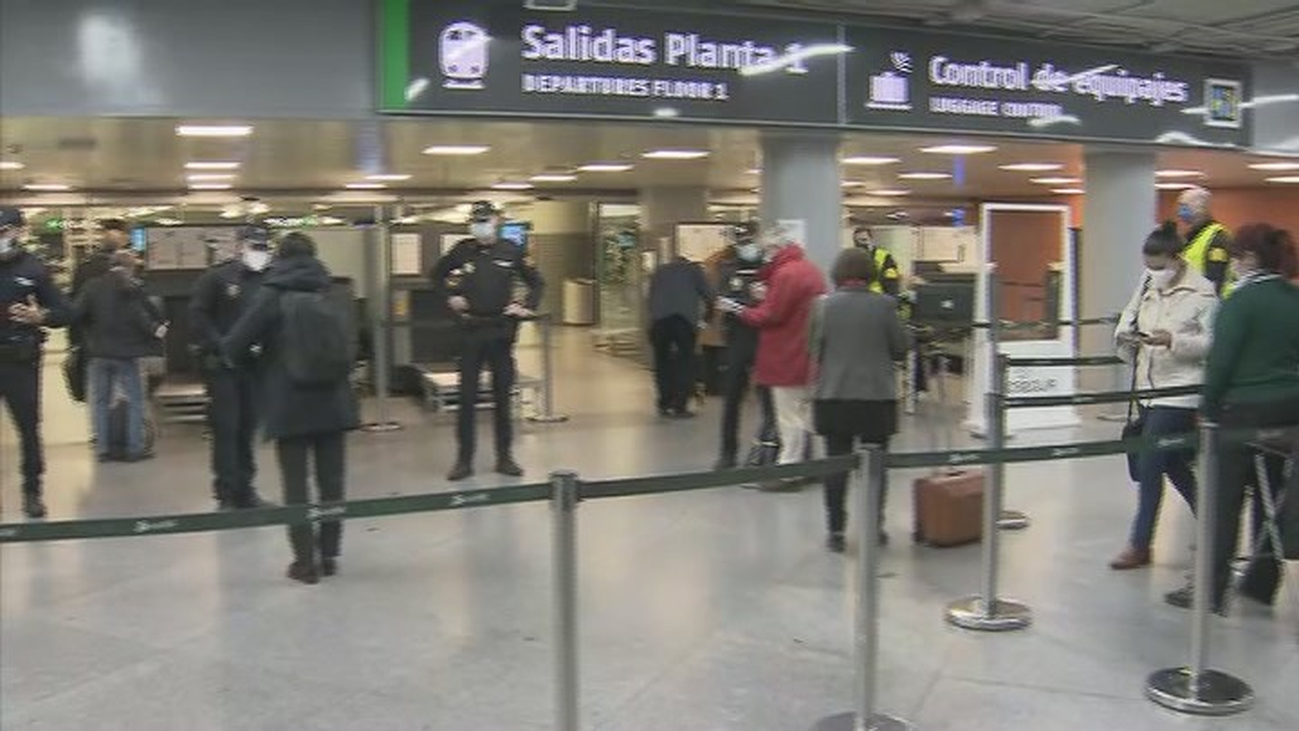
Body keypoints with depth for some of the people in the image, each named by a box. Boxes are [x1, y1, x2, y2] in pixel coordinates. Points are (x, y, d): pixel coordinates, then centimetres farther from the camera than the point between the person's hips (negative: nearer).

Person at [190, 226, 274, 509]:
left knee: (248, 427, 10)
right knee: (225, 427, -3)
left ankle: (245, 490, 20)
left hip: (254, 365, 3)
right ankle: (226, 494, 4)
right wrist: (219, 346, -13)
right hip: (221, 365, -3)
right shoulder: (217, 277, -4)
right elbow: (197, 315, -5)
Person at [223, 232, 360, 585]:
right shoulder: (333, 297, 6)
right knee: (332, 480, 10)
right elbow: (350, 346, 11)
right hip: (334, 402, 4)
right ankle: (329, 555, 16)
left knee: (296, 484, 3)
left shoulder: (270, 297, -6)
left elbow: (234, 346, -7)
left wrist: (253, 362, 13)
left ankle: (306, 561, 4)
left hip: (289, 405, -3)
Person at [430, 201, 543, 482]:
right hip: (471, 331, 0)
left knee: (503, 397, 7)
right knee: (467, 398, 1)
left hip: (502, 330, 0)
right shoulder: (462, 251, 1)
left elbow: (536, 283, 11)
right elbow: (437, 275, 17)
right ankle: (464, 460, 8)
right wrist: (450, 296, 4)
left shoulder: (511, 251, 1)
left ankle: (505, 458, 16)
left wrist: (527, 307, -3)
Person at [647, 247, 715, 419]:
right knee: (685, 363, 4)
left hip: (659, 320, 3)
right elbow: (709, 295, 9)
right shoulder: (693, 269, 18)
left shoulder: (659, 271, 27)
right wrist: (707, 317, 22)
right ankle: (680, 407, -2)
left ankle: (664, 405, 13)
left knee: (663, 363, 13)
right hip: (684, 319, -3)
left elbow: (651, 297, 22)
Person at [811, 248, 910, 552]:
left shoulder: (823, 306, -5)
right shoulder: (885, 305, -6)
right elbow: (901, 350, 1)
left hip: (833, 396, 0)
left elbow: (813, 350, 3)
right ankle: (874, 528, 17)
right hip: (877, 396, 0)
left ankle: (836, 531, 8)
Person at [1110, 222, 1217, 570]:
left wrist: (1174, 341, -24)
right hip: (1149, 387, 8)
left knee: (1149, 464, -8)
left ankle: (1140, 544, 3)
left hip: (1179, 391, -7)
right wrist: (1125, 337, -5)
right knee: (1172, 464, 17)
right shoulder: (1147, 284, 9)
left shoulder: (1201, 292, -11)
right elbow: (1129, 317, 17)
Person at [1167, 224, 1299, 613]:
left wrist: (1209, 409, -4)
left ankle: (1211, 590, 5)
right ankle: (1262, 583, 23)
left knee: (1224, 503, 1)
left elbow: (1221, 362, -14)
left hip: (1244, 411, -7)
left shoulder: (1241, 301, -12)